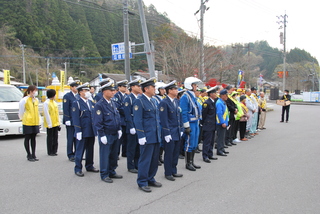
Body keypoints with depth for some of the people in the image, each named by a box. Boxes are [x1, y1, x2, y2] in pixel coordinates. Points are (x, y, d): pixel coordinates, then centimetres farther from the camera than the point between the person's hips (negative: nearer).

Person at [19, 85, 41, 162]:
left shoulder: (36, 100, 10)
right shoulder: (24, 100, -10)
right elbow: (21, 112, -5)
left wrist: (38, 120, 14)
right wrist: (22, 119, 2)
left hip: (35, 122, 6)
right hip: (27, 123, -6)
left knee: (33, 138, 10)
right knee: (27, 138, 3)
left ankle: (33, 155, 16)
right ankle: (29, 155, 11)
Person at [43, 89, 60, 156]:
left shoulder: (54, 103, 12)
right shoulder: (46, 103, -11)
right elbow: (47, 114, -14)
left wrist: (58, 123, 11)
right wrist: (49, 124, -16)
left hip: (55, 124, 7)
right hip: (50, 124, -7)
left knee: (55, 137, 10)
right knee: (50, 138, 2)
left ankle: (54, 151, 19)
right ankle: (50, 152, 10)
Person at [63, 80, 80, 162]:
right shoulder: (67, 96, -6)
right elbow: (65, 109, -11)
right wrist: (67, 120, -16)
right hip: (71, 121, -6)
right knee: (70, 138, 1)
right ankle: (70, 155, 9)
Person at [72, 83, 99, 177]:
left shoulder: (91, 102, 13)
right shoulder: (76, 103, -7)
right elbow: (76, 119, -12)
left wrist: (96, 128, 14)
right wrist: (78, 131, -17)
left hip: (91, 131, 7)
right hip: (83, 132, -6)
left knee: (90, 150, 15)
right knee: (80, 151, 1)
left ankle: (89, 166, 28)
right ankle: (78, 169, 11)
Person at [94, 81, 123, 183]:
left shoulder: (113, 103, 10)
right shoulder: (99, 105, -14)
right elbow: (98, 122, -14)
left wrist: (119, 129, 11)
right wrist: (102, 135, -16)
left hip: (115, 134, 7)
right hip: (106, 135, -7)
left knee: (114, 155, 15)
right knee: (105, 155, 4)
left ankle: (112, 172, 28)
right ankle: (104, 175, 16)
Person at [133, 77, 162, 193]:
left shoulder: (153, 101, 15)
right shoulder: (139, 101, -11)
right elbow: (137, 120, -15)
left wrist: (159, 133, 18)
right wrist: (141, 136, -17)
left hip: (156, 136, 8)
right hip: (147, 137, -8)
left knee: (154, 159, 14)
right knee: (145, 159, -1)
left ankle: (151, 179, 27)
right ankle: (142, 182, 11)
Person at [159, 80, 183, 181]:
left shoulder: (176, 101, 11)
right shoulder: (164, 102, -13)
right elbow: (164, 120, -15)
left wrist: (181, 129, 14)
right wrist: (167, 134, -16)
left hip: (177, 132, 8)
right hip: (169, 132, -7)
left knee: (176, 153, 13)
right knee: (169, 153, 3)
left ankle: (173, 171, 26)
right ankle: (168, 173, 16)